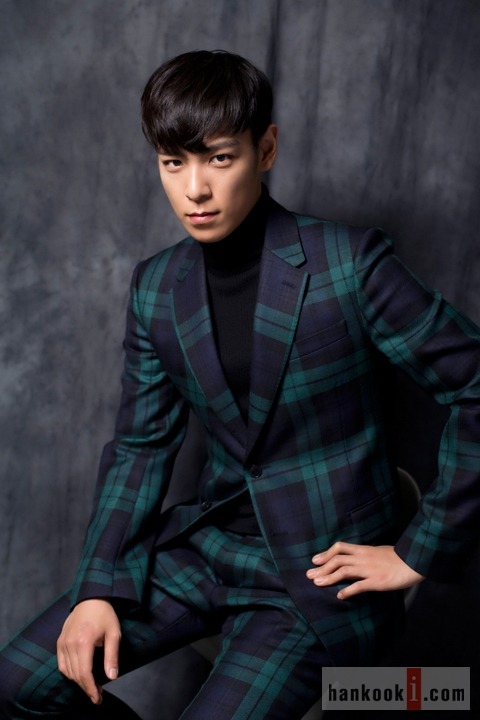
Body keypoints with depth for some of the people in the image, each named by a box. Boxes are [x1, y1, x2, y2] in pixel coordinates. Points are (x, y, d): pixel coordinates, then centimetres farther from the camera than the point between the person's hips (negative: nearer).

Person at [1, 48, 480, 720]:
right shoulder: (156, 286, 2)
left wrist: (420, 551, -11)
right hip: (206, 541, 5)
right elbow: (141, 445, 7)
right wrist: (98, 585, -5)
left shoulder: (350, 262, -16)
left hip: (325, 570, -4)